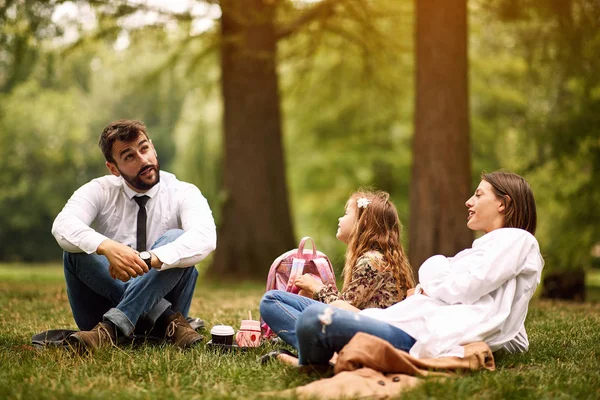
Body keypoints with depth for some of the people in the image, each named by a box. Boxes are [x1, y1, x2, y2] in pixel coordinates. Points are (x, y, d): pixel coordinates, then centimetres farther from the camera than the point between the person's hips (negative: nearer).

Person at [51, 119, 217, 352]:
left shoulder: (182, 194, -3)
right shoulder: (99, 191, 0)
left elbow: (205, 237, -24)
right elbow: (63, 226, -21)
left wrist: (149, 259, -41)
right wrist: (107, 246, -42)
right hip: (104, 308, 1)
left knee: (176, 238, -25)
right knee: (77, 249, -23)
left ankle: (111, 328, -36)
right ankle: (167, 319, -29)